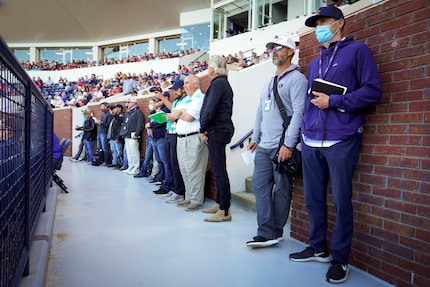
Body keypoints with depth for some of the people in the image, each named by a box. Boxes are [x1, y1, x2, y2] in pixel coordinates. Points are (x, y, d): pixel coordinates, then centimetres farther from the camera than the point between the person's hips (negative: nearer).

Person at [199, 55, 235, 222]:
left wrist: (203, 129, -9)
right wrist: (206, 129, 10)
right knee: (218, 169, 16)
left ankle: (225, 210, -3)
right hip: (221, 129, 10)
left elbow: (209, 109, -19)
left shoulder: (218, 83, -12)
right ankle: (220, 203, 26)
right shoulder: (224, 83, 19)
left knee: (220, 171, -8)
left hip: (217, 131, -10)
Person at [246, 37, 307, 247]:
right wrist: (255, 138, 19)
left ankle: (274, 233, 10)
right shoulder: (269, 83, 22)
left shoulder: (296, 78, -4)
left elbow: (298, 112, -14)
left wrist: (288, 144, -19)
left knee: (282, 189, 1)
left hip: (282, 147, -8)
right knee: (260, 186, 2)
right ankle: (266, 233, 5)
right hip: (263, 147, 8)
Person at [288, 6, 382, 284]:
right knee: (313, 198, 10)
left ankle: (340, 259, 13)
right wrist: (304, 133, 15)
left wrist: (333, 102, -14)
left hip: (341, 141, -6)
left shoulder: (357, 50, 1)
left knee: (341, 200, -1)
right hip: (311, 141, 6)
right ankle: (318, 248, 25)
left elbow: (373, 90, -8)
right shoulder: (314, 63, 21)